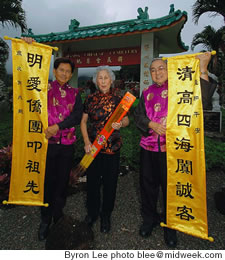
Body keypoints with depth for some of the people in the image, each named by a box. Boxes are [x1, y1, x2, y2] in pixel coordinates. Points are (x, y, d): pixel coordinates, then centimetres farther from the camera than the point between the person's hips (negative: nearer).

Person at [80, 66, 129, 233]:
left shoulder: (118, 99, 0)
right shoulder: (90, 99, 4)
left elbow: (126, 120, 5)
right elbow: (83, 121, 7)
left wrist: (120, 124, -19)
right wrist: (86, 142, -5)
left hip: (112, 147, -1)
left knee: (110, 181, 7)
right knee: (92, 180, 11)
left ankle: (106, 215, 29)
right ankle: (92, 212, 34)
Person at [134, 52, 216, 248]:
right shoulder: (147, 93, 13)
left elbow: (202, 100, -16)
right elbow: (138, 116, 7)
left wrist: (203, 69, -19)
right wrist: (152, 125, -12)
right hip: (148, 147, 4)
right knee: (148, 184, 14)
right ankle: (150, 219, 38)